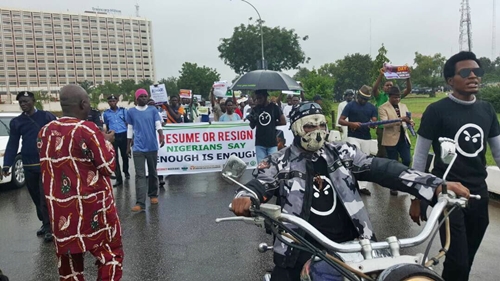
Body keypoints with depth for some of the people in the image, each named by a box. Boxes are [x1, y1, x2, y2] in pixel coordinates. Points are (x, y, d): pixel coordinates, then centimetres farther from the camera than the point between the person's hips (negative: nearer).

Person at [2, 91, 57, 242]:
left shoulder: (47, 116, -2)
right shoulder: (16, 122, 8)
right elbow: (12, 144, 7)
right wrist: (7, 165, -3)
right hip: (28, 167, 4)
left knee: (45, 197, -4)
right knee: (36, 197, 13)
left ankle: (49, 227, 5)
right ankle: (44, 223, 28)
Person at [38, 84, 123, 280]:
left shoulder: (45, 132, 5)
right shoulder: (88, 130, -15)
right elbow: (108, 166, -13)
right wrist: (106, 142, 2)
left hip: (60, 210, 7)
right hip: (92, 207, -6)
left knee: (68, 259, 16)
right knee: (110, 253, 9)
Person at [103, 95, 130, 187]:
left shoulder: (123, 110, 2)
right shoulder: (106, 113, 6)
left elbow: (127, 123, 5)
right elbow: (106, 126, 15)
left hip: (123, 135, -1)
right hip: (112, 136, 1)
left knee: (124, 155, 13)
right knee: (114, 157, 0)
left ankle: (126, 172, 38)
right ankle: (119, 179, 6)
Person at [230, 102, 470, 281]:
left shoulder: (343, 153, 5)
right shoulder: (280, 162, 0)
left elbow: (382, 169, -2)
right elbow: (261, 184, -13)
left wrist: (437, 185, -11)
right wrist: (245, 197, -39)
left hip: (348, 244, 3)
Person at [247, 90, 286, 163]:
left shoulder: (274, 107, -1)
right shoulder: (255, 109, 5)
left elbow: (283, 122, 3)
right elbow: (252, 126, 9)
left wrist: (273, 123, -1)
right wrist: (252, 120, -10)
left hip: (272, 143, -2)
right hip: (259, 143, 2)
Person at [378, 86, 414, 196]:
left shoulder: (403, 106, 12)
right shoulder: (383, 108, -6)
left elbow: (407, 120, 11)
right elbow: (385, 123, -18)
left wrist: (410, 122, -13)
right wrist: (400, 119, -29)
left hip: (403, 138, 5)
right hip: (391, 139, -5)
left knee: (407, 161, 0)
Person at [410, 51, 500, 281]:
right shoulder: (437, 111, -10)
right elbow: (420, 156, -6)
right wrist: (416, 199, -5)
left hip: (479, 194, 5)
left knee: (467, 260, 14)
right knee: (457, 262, -5)